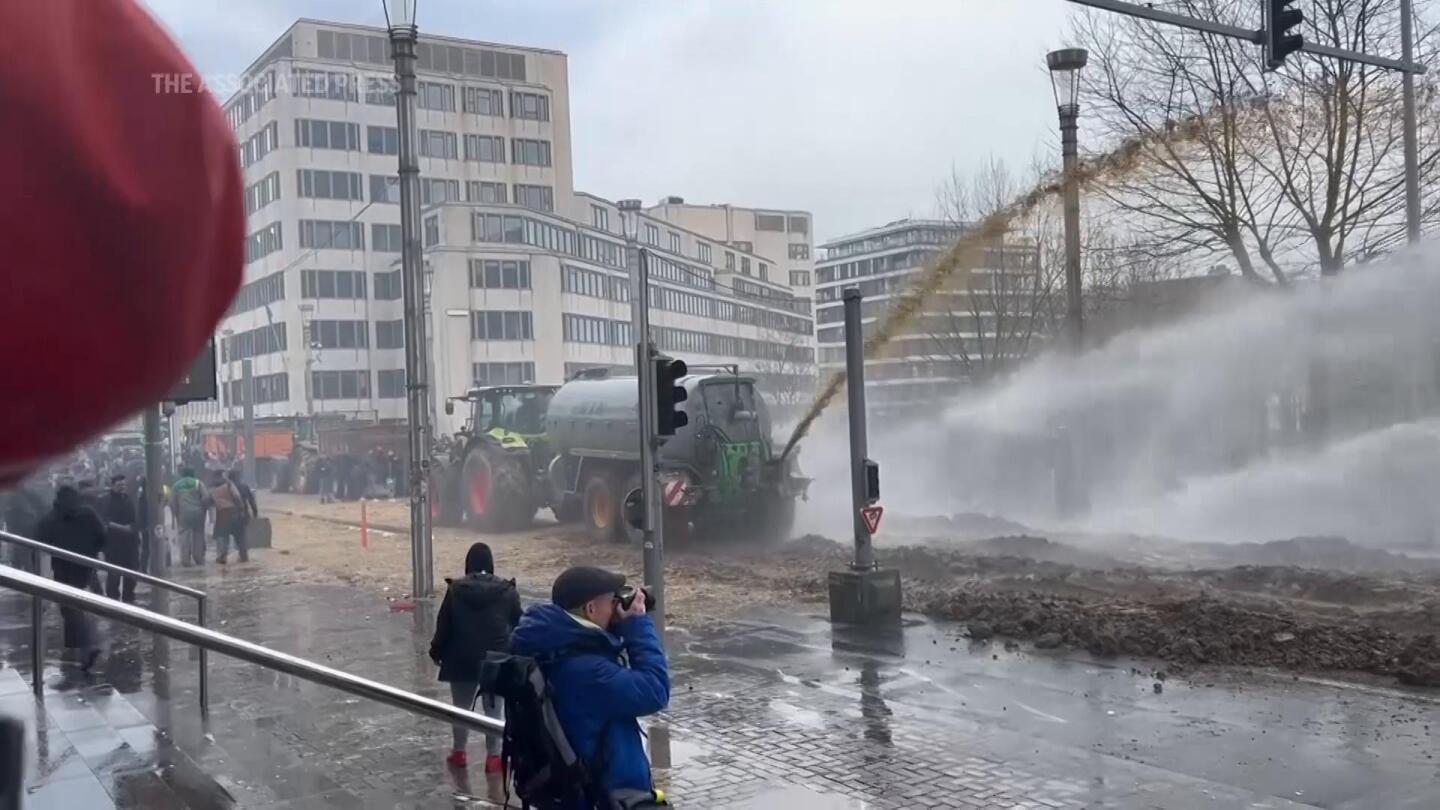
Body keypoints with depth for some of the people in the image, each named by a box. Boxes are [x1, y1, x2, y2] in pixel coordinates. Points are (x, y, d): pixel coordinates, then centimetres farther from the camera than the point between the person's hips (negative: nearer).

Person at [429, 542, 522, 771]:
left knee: (461, 707, 17)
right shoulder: (507, 591, -4)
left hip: (462, 660, 1)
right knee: (494, 709, 9)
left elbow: (443, 625, -1)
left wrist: (437, 651, 13)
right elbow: (518, 625, 2)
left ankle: (458, 752, 29)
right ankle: (493, 756, 12)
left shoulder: (455, 590, -5)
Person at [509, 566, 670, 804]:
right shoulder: (584, 669, -32)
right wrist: (638, 624, -23)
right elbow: (655, 691, -29)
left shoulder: (552, 645, -3)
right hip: (606, 792, -10)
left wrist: (621, 626, -3)